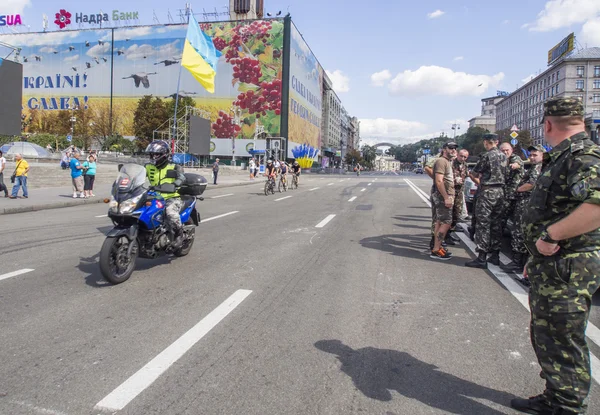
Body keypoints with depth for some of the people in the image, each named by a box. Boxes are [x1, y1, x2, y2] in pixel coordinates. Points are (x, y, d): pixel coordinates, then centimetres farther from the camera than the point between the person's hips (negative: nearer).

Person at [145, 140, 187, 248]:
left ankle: (179, 234, -16)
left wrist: (171, 185, -41)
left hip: (172, 198, -6)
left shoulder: (174, 167, -1)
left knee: (170, 211, -36)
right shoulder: (148, 167, 15)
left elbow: (181, 178, -20)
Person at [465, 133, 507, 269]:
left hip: (488, 192, -7)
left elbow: (474, 174, -6)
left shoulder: (487, 156, -11)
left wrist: (480, 175, 17)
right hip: (500, 191, 7)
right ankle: (495, 255, 19)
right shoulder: (504, 157, 11)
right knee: (496, 224, 13)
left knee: (483, 224, -6)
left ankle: (482, 258, -7)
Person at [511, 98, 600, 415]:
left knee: (562, 344, 3)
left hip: (567, 270, -11)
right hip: (551, 266, 11)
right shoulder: (562, 158, 15)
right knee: (545, 337, 21)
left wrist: (550, 235, -29)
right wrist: (537, 256, 22)